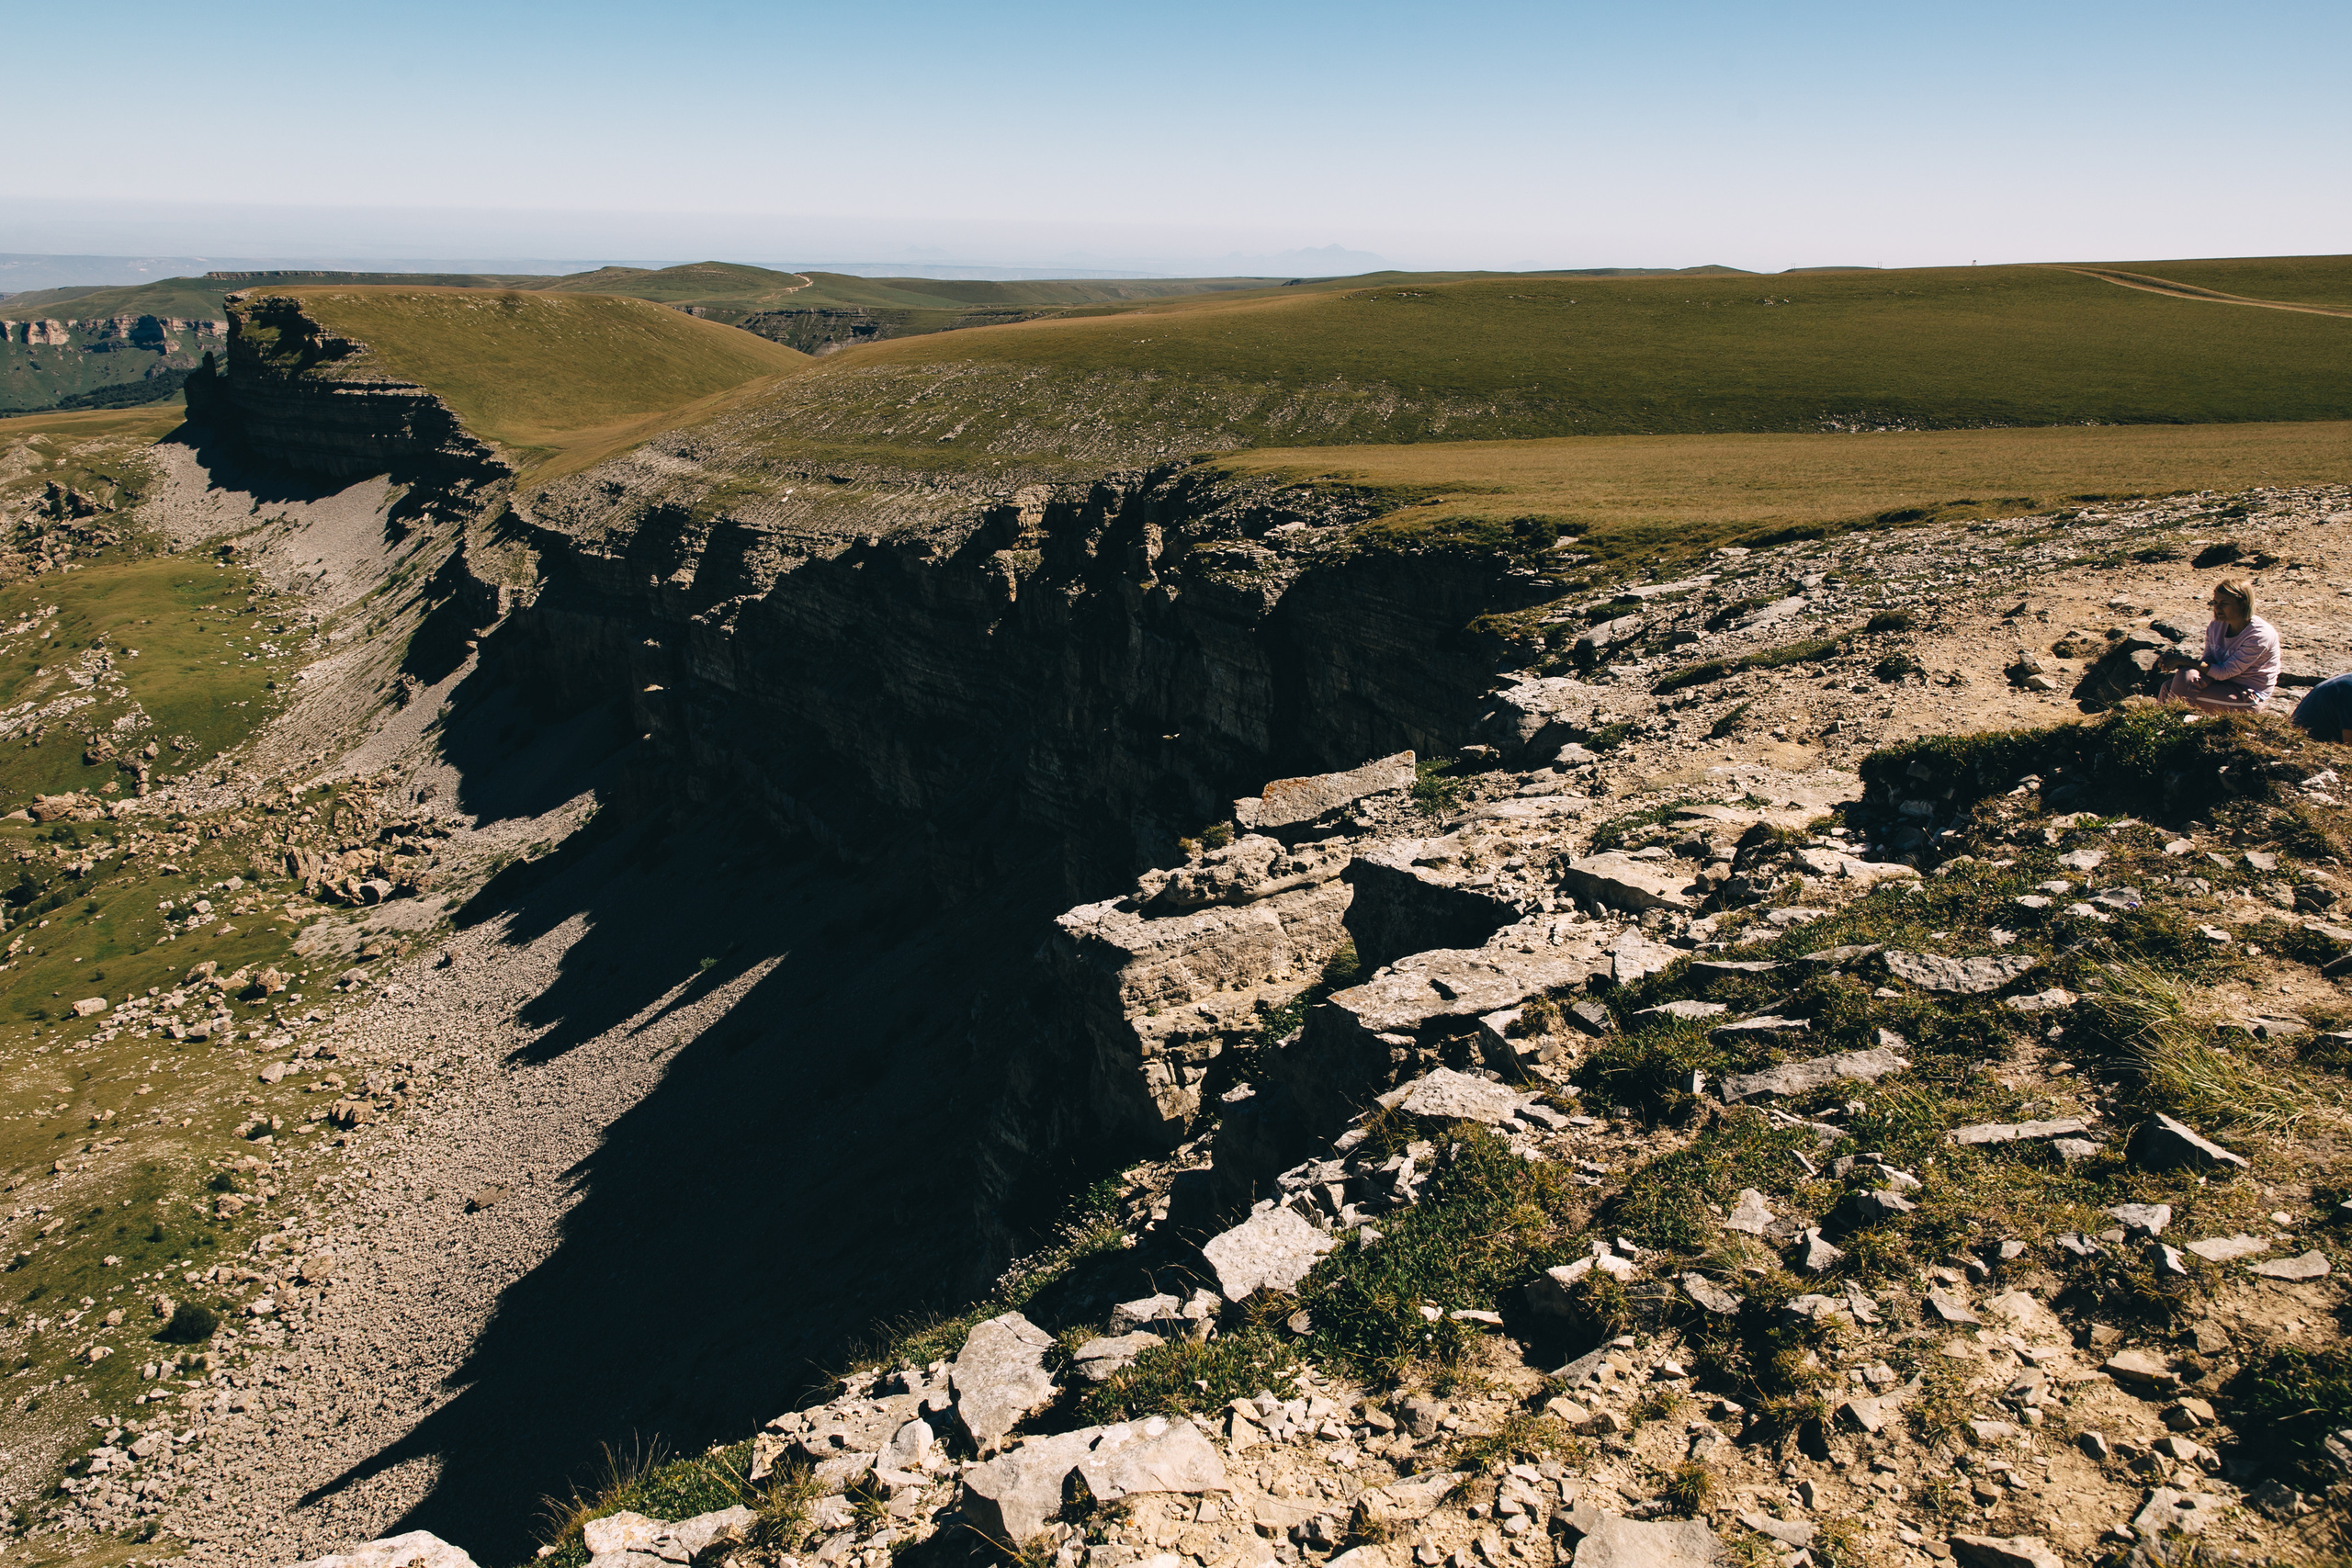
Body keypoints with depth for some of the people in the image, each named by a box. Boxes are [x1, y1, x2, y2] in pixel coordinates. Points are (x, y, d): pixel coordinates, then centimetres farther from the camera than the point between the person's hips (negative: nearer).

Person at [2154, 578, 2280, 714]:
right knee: (2168, 687, -15)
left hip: (2249, 697, -7)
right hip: (2223, 684, 7)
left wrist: (2184, 661, -26)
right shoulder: (2216, 626, 1)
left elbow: (2225, 672, -22)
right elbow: (2207, 663, -1)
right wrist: (2178, 664, -22)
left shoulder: (2260, 635, -20)